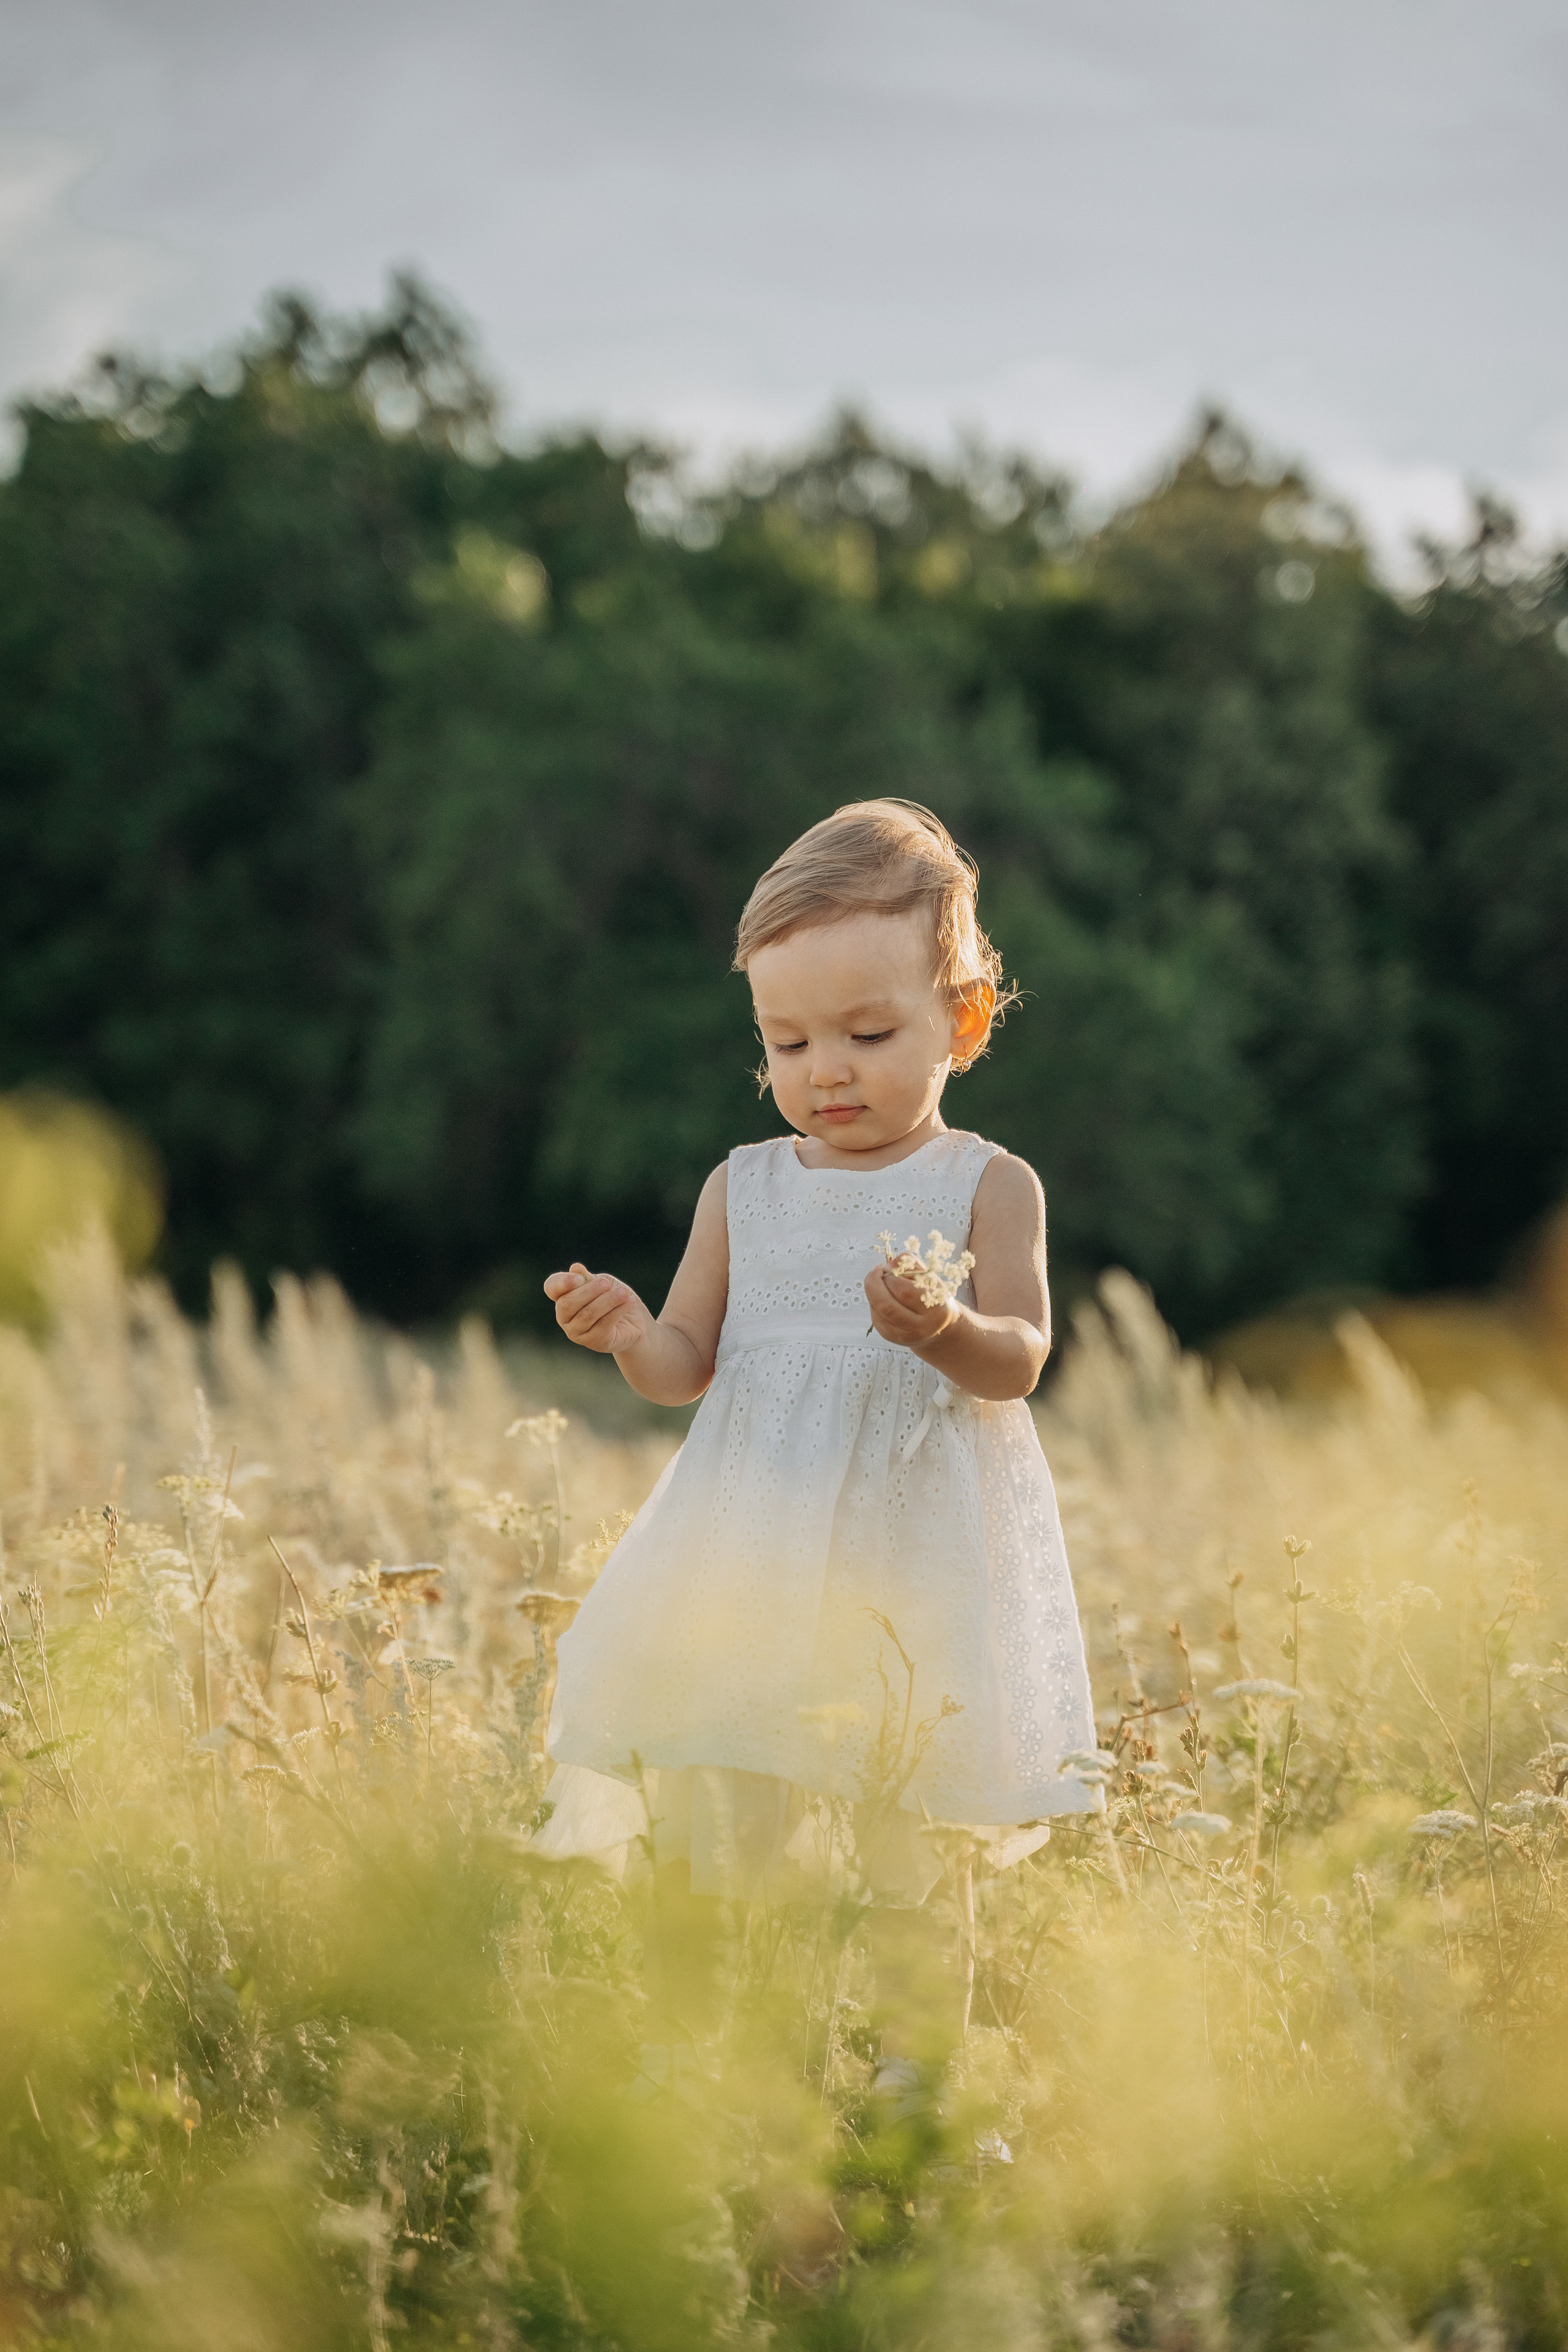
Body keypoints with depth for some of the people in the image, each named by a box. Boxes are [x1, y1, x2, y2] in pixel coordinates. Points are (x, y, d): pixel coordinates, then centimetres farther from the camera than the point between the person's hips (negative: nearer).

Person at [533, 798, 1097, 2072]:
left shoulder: (988, 1186, -1)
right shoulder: (743, 1189, 9)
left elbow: (1020, 1359, -10)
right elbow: (689, 1364, 8)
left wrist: (948, 1334, -31)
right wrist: (630, 1335, -14)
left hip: (916, 1558, -3)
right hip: (749, 1558, 3)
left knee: (917, 1845, 2)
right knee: (696, 1814, 5)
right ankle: (676, 2040, 20)